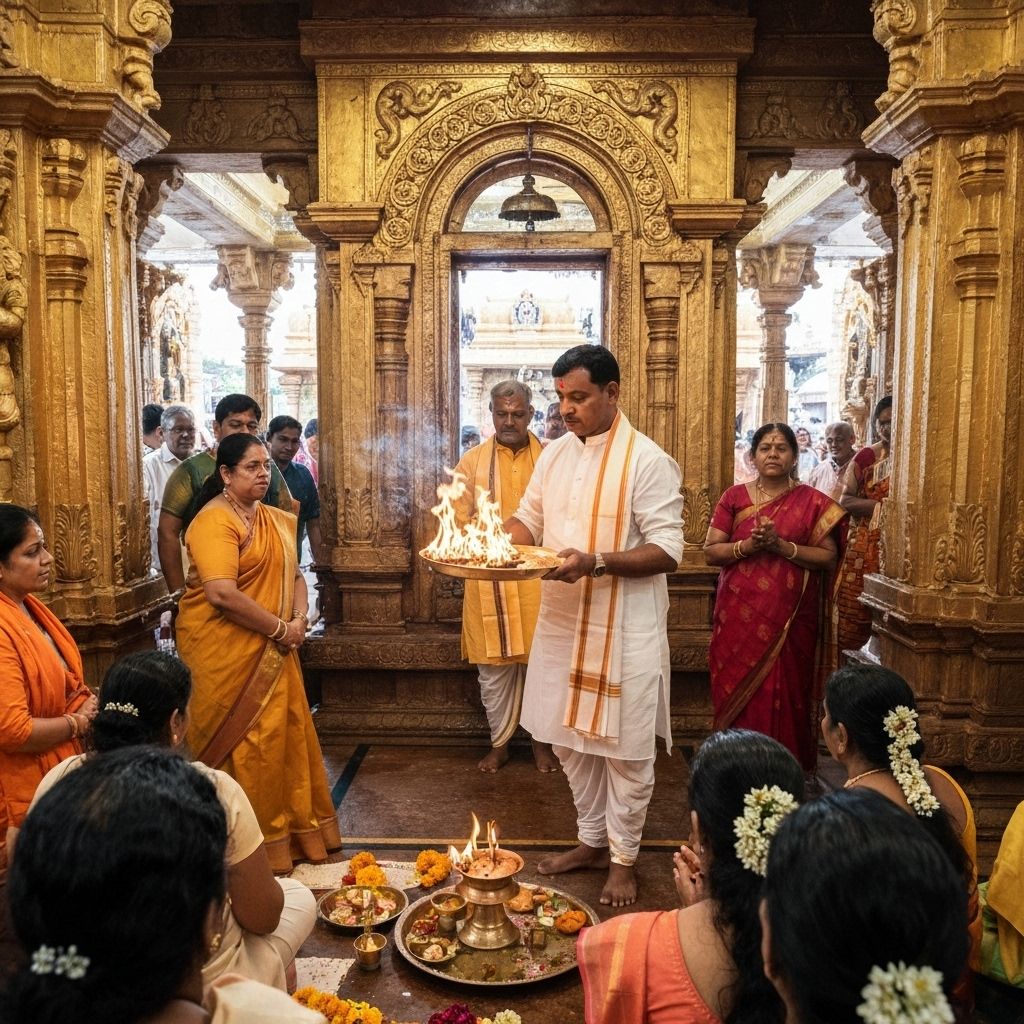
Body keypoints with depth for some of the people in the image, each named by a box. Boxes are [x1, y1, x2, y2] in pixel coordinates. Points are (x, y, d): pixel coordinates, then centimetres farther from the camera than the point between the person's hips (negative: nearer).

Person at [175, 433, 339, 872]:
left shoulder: (276, 520, 12)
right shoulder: (214, 521, -15)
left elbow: (294, 575, 15)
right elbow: (222, 594, -26)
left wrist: (299, 619, -4)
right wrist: (279, 629, -17)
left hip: (272, 653, 8)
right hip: (225, 652, -8)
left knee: (283, 736, 12)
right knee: (240, 744, 2)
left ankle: (289, 833, 28)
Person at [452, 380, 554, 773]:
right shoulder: (472, 461, 4)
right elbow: (459, 519, 2)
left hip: (538, 581, 0)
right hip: (488, 582, 0)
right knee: (494, 667, 9)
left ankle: (541, 740, 27)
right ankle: (499, 743, 27)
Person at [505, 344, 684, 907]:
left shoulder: (647, 460, -13)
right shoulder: (555, 454, 7)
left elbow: (668, 550, -16)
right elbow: (528, 520, 14)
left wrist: (596, 562, -28)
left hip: (624, 629, -6)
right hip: (563, 622, 6)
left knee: (624, 747, 8)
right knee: (571, 739, 18)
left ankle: (623, 859, 28)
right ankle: (592, 839, 38)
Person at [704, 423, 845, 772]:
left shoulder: (812, 502, 2)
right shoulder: (734, 496, 5)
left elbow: (829, 558, -3)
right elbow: (710, 552, 1)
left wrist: (782, 546, -16)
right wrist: (747, 545, -16)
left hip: (790, 620, -1)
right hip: (739, 618, 1)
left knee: (782, 698, 2)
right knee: (738, 696, 5)